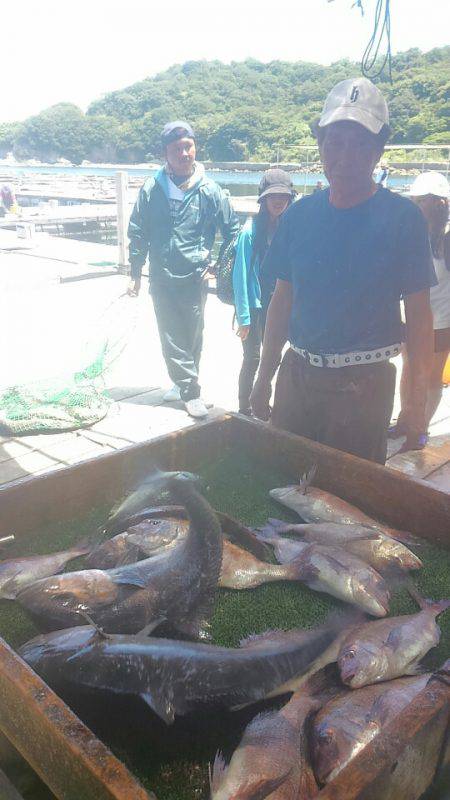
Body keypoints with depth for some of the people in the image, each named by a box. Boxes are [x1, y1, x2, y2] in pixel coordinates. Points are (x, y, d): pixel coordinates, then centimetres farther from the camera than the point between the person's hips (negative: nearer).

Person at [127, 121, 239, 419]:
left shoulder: (209, 190, -2)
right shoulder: (152, 189, -1)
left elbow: (233, 230, 9)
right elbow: (137, 233, 6)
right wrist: (136, 273, 5)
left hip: (195, 278, 0)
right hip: (162, 279, 0)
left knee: (193, 336, 10)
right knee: (171, 338, 0)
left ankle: (184, 383, 28)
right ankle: (190, 391, 10)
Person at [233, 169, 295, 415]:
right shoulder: (251, 230, -13)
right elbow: (241, 275, -12)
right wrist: (243, 316, -13)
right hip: (255, 306, -5)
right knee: (252, 359, 3)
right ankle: (244, 410, 20)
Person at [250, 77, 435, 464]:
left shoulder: (402, 217, -7)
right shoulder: (299, 214, 2)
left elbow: (419, 315, -6)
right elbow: (283, 298, 7)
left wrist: (417, 400, -11)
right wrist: (264, 378, 8)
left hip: (363, 384, -3)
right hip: (297, 375, 3)